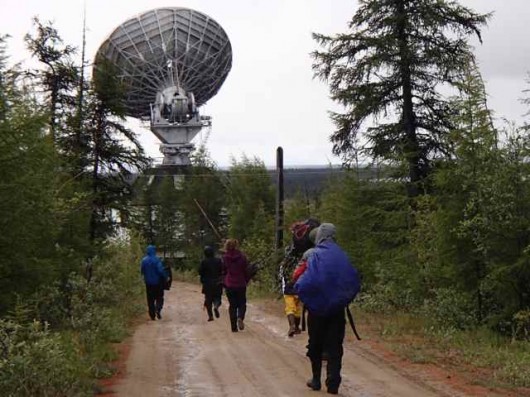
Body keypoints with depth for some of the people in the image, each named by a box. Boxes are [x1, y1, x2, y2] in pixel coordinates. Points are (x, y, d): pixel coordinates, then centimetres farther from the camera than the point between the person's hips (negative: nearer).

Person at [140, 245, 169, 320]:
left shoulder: (144, 260, -1)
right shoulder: (156, 259, -14)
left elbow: (142, 271, 6)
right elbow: (161, 270, -18)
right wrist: (166, 277, -6)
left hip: (148, 282, 4)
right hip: (157, 282, -3)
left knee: (150, 299, 10)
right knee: (159, 297, 10)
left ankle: (152, 315, 9)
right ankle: (158, 309, -15)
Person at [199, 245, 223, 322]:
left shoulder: (204, 262, -8)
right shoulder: (218, 260, -3)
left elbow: (200, 272, -7)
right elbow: (222, 270, -2)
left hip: (207, 283, -1)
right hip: (217, 283, 1)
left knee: (208, 299, 9)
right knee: (217, 297, 13)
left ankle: (210, 316, 6)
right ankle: (216, 306, -20)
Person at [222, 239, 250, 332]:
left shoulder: (225, 258, -4)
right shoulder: (242, 257, -5)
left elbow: (223, 271, 2)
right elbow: (246, 271, -1)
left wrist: (224, 283, 12)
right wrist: (247, 281, 12)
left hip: (229, 285, 1)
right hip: (241, 284, -1)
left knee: (232, 305, 9)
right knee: (242, 303, 11)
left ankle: (234, 327, 6)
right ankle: (240, 318, -18)